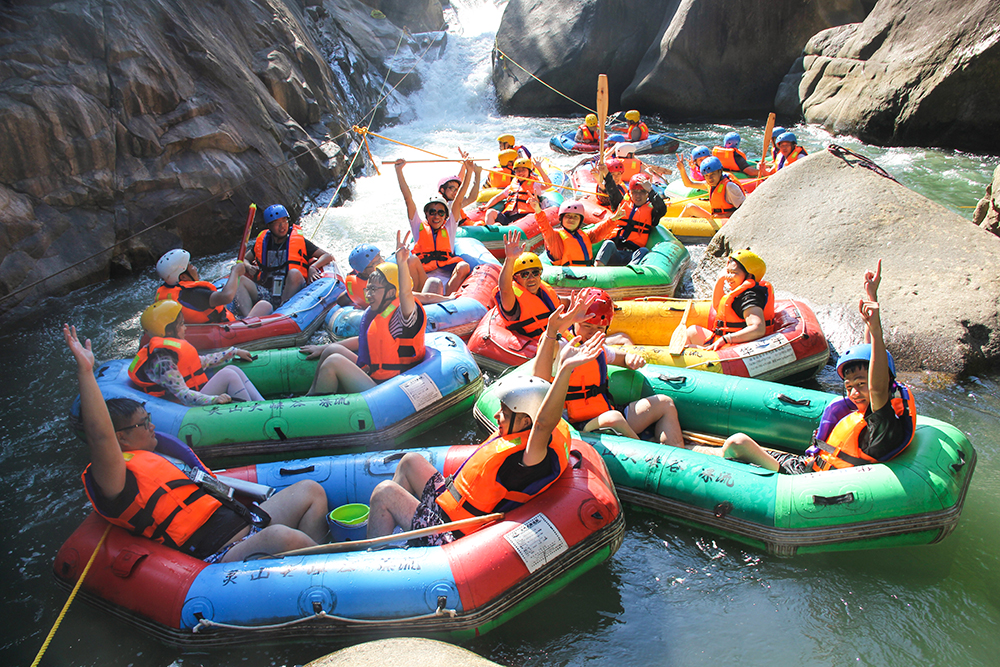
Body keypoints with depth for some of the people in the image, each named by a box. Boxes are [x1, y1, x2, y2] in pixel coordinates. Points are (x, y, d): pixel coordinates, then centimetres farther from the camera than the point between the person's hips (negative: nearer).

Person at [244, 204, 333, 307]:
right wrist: (248, 267, 0)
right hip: (266, 293, 3)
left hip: (292, 293, -3)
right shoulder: (262, 242, 15)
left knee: (294, 273, -33)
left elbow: (328, 256, 2)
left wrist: (313, 267, -17)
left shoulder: (299, 241, 6)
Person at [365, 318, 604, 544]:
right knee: (411, 461, 19)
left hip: (450, 535, -10)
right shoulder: (517, 432, -6)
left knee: (384, 492, -7)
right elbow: (540, 384, 2)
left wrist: (565, 369, -62)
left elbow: (543, 423, -52)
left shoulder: (526, 459, -32)